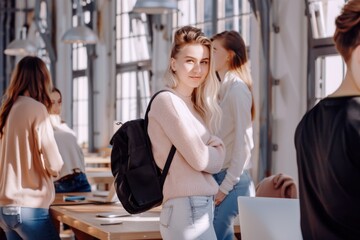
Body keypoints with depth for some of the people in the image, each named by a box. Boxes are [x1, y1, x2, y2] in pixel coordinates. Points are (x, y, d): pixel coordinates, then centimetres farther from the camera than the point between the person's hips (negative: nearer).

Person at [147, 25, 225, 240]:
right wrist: (218, 151, 4)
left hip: (199, 206, 9)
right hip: (188, 208, -9)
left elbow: (213, 159, 13)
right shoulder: (167, 101, -11)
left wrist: (212, 150, -7)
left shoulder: (192, 105, 16)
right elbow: (200, 158, -15)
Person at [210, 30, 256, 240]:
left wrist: (226, 185, -14)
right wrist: (220, 182, 8)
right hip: (219, 176, 8)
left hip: (232, 181, -8)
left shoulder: (237, 88, -10)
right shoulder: (225, 89, 14)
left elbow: (243, 140, -14)